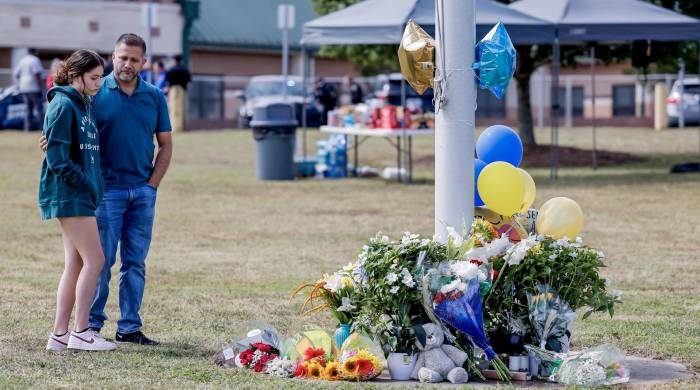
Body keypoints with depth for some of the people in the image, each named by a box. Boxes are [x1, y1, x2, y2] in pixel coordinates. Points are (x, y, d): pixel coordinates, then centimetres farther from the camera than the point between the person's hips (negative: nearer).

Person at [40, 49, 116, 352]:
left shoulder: (84, 105, 15)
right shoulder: (63, 105, -13)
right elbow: (58, 158, -18)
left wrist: (94, 186, 8)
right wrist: (86, 185, -14)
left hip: (80, 195, 9)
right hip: (70, 194, -9)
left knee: (76, 265, 8)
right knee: (94, 260, -8)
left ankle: (59, 335, 10)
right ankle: (80, 333, -3)